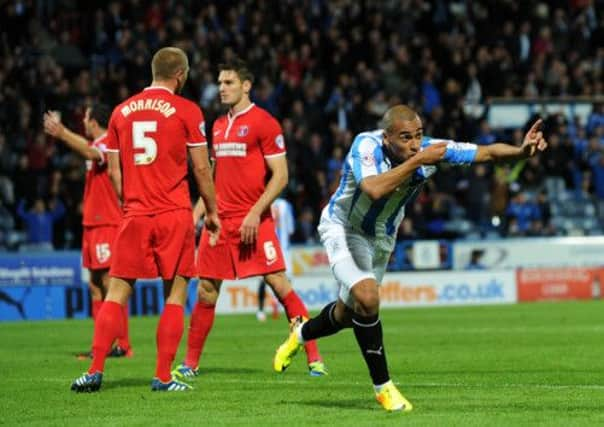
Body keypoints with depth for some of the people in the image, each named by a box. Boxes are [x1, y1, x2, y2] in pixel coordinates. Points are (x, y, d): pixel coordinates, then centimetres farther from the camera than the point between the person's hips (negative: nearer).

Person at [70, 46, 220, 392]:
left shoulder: (121, 112, 9)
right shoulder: (186, 111, -2)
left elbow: (114, 171, 11)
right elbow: (202, 169, -1)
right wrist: (212, 212, 10)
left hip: (135, 217, 3)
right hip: (175, 216, -3)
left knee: (117, 293, 7)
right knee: (175, 295, 4)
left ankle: (95, 371, -2)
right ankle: (164, 377, 0)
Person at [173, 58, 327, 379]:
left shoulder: (263, 123, -6)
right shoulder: (218, 126, 15)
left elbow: (280, 175, -10)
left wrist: (255, 213, -17)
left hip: (253, 222, -6)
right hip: (220, 220, 6)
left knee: (279, 284, -10)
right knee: (206, 290, 5)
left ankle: (314, 358, -5)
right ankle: (191, 363, 13)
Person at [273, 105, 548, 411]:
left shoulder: (429, 150, -23)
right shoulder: (366, 145, -33)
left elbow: (487, 152, -23)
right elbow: (374, 189, -52)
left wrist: (522, 151, -41)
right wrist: (417, 161, -49)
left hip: (381, 237, 6)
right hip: (342, 228, -6)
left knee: (347, 314, 19)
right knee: (367, 297, -28)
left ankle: (300, 334, 53)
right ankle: (383, 387, -14)